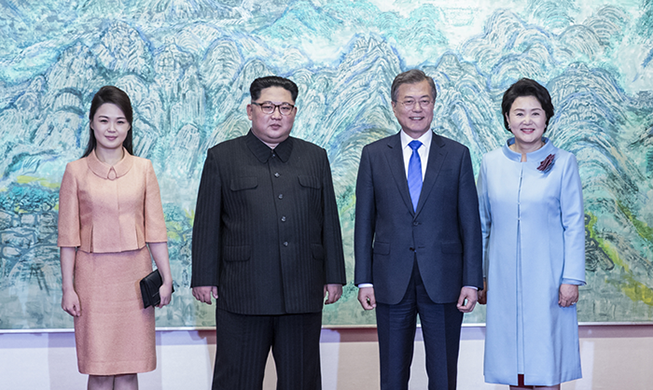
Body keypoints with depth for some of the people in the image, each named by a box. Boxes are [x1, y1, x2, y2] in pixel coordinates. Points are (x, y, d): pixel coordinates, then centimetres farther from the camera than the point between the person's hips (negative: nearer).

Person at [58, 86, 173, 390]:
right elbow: (68, 235, 1)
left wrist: (166, 278, 1)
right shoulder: (76, 171, 1)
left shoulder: (143, 169, 5)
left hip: (134, 276, 1)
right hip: (94, 276, -1)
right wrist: (68, 288, -3)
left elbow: (155, 228, 5)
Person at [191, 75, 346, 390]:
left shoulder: (315, 157, 12)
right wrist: (203, 278, -2)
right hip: (242, 294, -2)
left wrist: (334, 276, 8)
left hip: (303, 294, 2)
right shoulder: (221, 157, 5)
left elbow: (329, 221, 12)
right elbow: (207, 223, 3)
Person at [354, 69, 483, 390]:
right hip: (392, 284, 1)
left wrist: (471, 282, -4)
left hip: (443, 281, 0)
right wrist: (364, 280, 0)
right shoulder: (374, 155, 6)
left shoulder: (457, 155, 5)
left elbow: (470, 222, 3)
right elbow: (364, 222, 5)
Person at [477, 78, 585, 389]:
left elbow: (574, 225, -2)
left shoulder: (563, 162, -2)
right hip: (503, 278, 3)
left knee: (545, 362, 1)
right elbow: (482, 225, 11)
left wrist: (572, 278, -7)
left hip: (546, 277, -2)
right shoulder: (491, 163, 5)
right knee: (512, 357, 8)